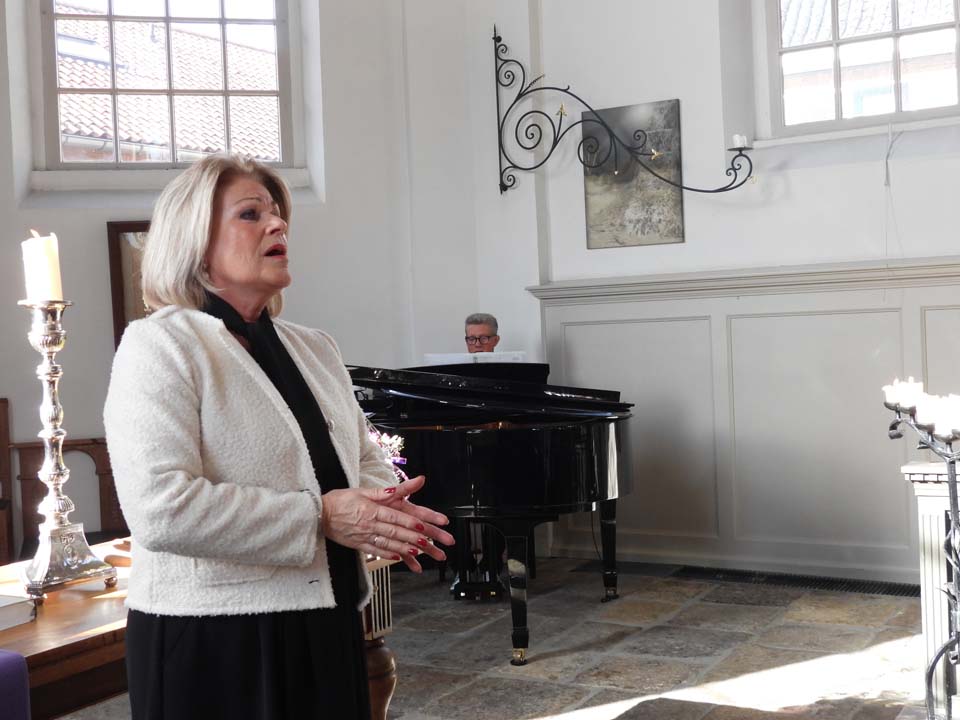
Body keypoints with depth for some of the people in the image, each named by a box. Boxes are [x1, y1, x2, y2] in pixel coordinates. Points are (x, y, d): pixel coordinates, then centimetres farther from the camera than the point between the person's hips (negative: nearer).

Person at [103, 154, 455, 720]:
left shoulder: (315, 348, 13)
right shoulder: (160, 346, -10)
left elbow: (365, 457, 15)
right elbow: (159, 509, -21)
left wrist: (385, 508, -9)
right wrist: (320, 518, -21)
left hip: (327, 626, 7)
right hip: (213, 639, -6)